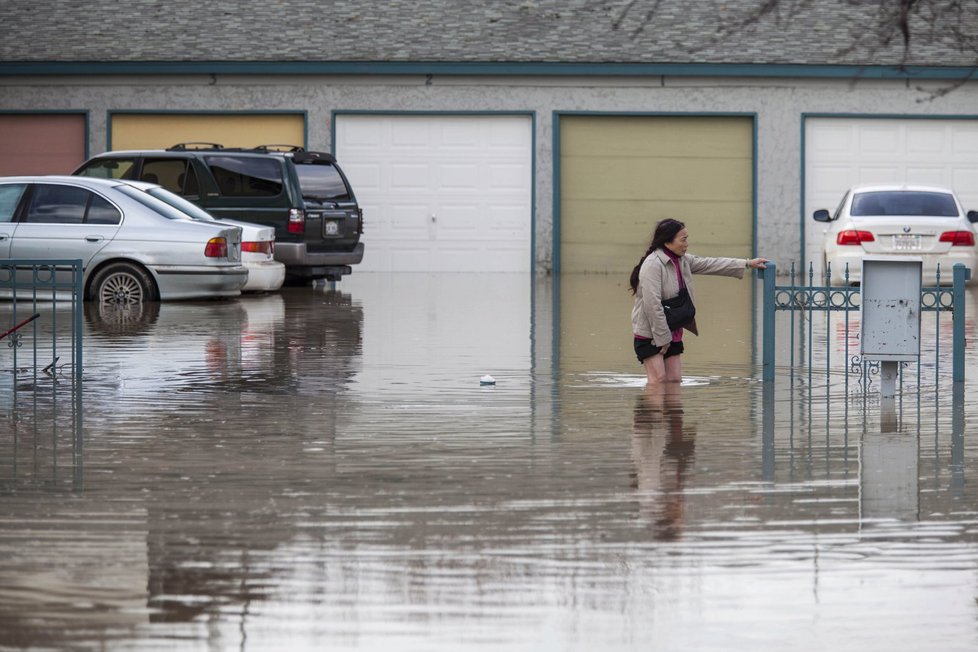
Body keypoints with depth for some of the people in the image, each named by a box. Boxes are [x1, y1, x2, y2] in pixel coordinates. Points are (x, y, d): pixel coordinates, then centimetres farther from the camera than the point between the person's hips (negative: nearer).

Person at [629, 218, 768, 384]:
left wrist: (748, 264, 16)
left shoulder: (681, 261, 9)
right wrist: (662, 338, -19)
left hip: (671, 333, 9)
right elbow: (652, 305, -23)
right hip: (650, 334, -9)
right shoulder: (653, 265, -20)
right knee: (658, 380, -13)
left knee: (674, 380, 5)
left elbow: (710, 264, 16)